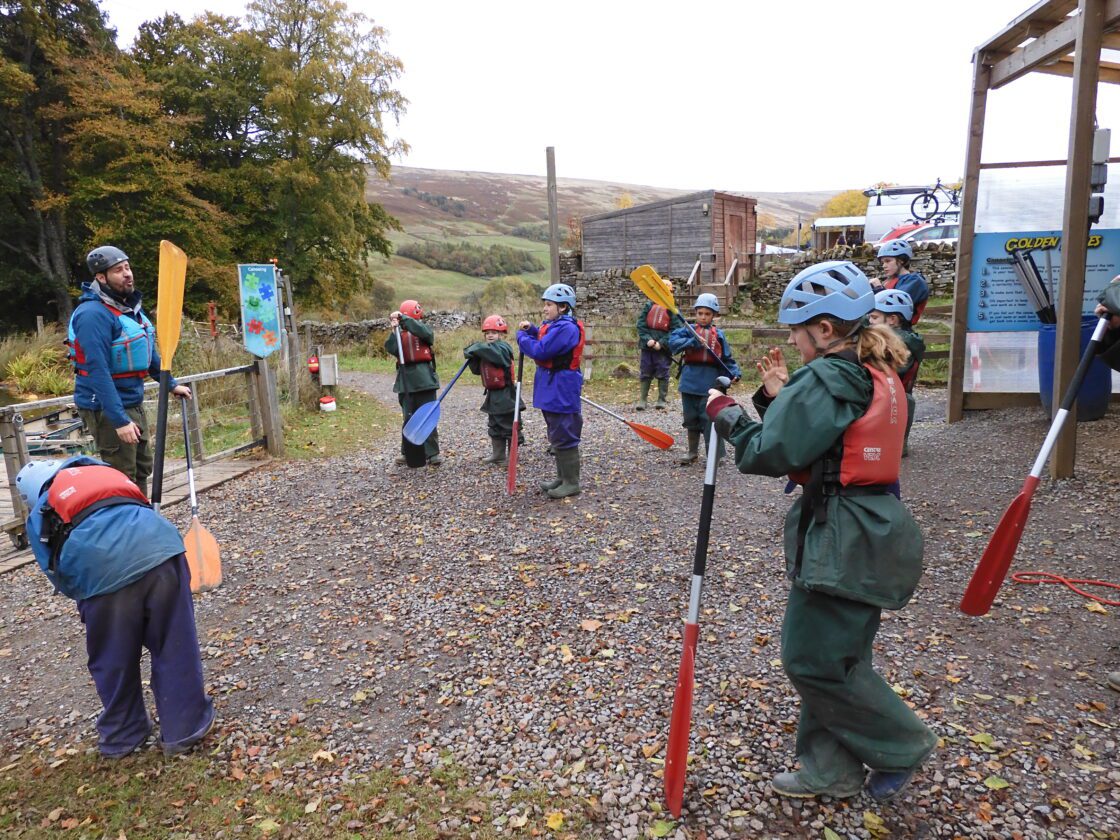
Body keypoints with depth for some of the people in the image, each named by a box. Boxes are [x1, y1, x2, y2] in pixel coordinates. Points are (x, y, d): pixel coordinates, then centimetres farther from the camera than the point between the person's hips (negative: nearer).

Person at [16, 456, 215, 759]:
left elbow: (60, 577, 22)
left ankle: (122, 735, 41)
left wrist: (88, 602, 41)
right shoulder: (106, 471, 38)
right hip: (158, 548, 2)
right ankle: (187, 727, 30)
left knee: (113, 660, 21)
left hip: (101, 567, -2)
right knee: (176, 647, 17)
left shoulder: (39, 516, 27)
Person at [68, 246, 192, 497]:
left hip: (134, 403, 9)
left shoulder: (129, 305, 7)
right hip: (107, 409, -9)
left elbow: (148, 352, 19)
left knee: (141, 469, 20)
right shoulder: (94, 314, -22)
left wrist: (171, 384, 20)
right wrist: (119, 420, -30)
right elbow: (98, 372, -27)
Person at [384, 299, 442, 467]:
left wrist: (403, 318, -24)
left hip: (424, 379, -3)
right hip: (406, 380, 3)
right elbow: (391, 349, -7)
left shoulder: (425, 330, 3)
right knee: (409, 418, 12)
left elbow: (422, 331, -21)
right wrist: (394, 330, -18)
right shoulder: (400, 334, 10)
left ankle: (432, 454, 4)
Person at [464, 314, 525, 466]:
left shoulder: (503, 348, -14)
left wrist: (473, 349, -20)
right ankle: (498, 455, 25)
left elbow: (488, 350, -34)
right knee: (494, 427, 15)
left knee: (510, 426, 1)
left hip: (505, 394, -9)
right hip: (493, 394, 9)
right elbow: (477, 370, 9)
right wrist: (473, 356, -7)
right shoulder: (485, 352, 12)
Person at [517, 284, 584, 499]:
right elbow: (543, 341, 23)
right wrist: (531, 330, 6)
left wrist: (521, 336, -8)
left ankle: (571, 483, 7)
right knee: (557, 437, 19)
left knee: (564, 437, -3)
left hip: (562, 393, -11)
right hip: (552, 390, 11)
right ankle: (562, 477, 31)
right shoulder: (553, 325, 12)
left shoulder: (565, 328, -21)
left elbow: (539, 351, -24)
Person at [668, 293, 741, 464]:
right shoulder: (688, 330, 5)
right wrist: (693, 341, -20)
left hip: (710, 383, -2)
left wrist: (734, 373, -10)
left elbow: (726, 358, 5)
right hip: (690, 382, 2)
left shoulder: (719, 335, 5)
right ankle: (693, 452, 28)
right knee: (691, 418, 14)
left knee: (710, 419, -4)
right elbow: (673, 342, -11)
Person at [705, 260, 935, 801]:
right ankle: (831, 768, 30)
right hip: (868, 531, 10)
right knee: (824, 653, 17)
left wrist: (723, 411, -6)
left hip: (843, 542, -10)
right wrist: (780, 395, 6)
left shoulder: (828, 378, -19)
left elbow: (770, 454, -19)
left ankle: (901, 746, 23)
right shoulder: (876, 375, 11)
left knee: (813, 659, 3)